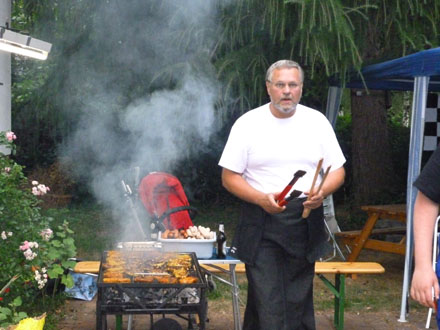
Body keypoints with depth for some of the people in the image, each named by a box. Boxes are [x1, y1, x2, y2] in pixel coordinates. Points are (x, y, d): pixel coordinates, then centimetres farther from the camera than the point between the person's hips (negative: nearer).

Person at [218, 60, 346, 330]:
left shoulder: (317, 122, 6)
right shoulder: (248, 124, -1)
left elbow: (338, 171, 9)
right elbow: (230, 176, -1)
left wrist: (322, 191, -14)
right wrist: (262, 199, -18)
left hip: (305, 224, 3)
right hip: (262, 226, -2)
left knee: (299, 300, 8)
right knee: (266, 301, -7)